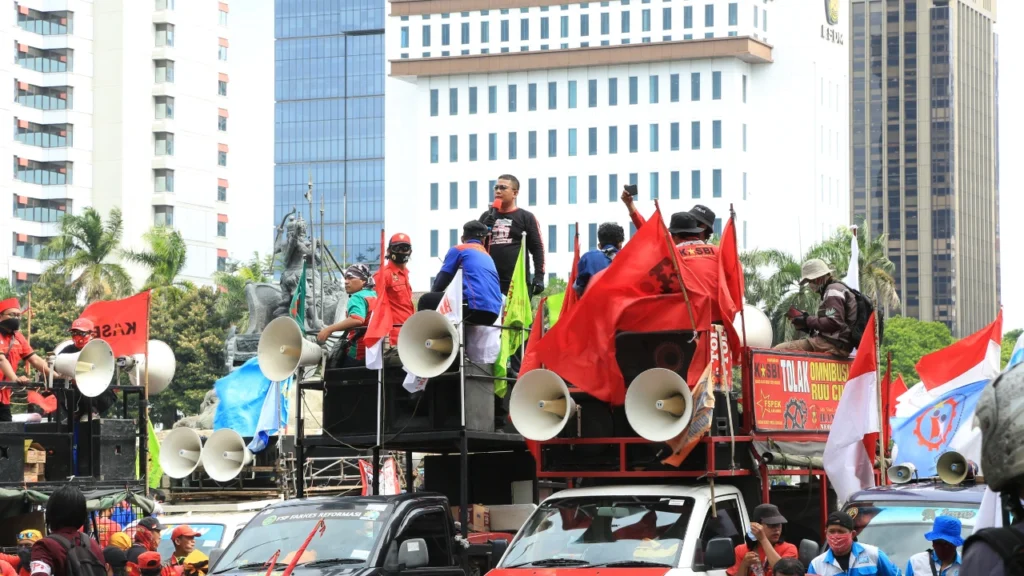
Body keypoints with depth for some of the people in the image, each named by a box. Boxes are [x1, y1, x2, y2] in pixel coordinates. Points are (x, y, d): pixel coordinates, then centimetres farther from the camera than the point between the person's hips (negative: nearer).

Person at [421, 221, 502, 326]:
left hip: (475, 308, -7)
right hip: (492, 314, 7)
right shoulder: (488, 257, 29)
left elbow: (440, 284, 6)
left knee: (426, 301, 9)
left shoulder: (458, 250, 10)